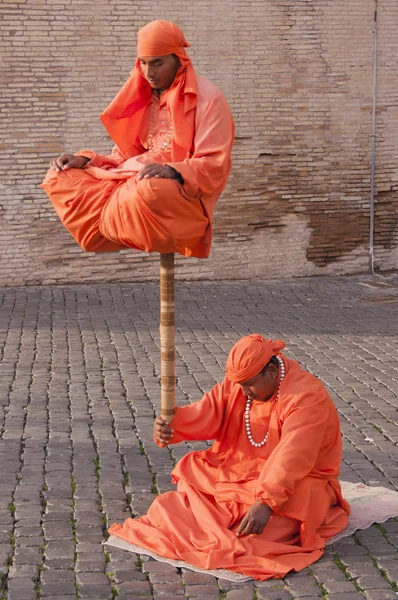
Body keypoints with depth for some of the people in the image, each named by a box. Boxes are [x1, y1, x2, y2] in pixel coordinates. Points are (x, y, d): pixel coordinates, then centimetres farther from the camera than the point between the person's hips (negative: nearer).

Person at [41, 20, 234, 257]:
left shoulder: (208, 98, -8)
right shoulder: (142, 95, 13)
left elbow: (215, 167, -14)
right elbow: (127, 155, 15)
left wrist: (174, 172, -32)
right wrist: (85, 160, -2)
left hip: (185, 195, -6)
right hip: (130, 183, 7)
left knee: (148, 191, -41)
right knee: (60, 177, -5)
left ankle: (111, 228, -9)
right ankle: (118, 229, -15)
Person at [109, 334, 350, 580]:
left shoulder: (307, 397, -26)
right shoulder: (241, 381, -3)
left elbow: (291, 458, -37)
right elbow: (208, 412, -13)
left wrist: (266, 503, -47)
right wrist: (171, 423, -34)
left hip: (299, 482, -7)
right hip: (244, 470, 7)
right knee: (193, 473, -5)